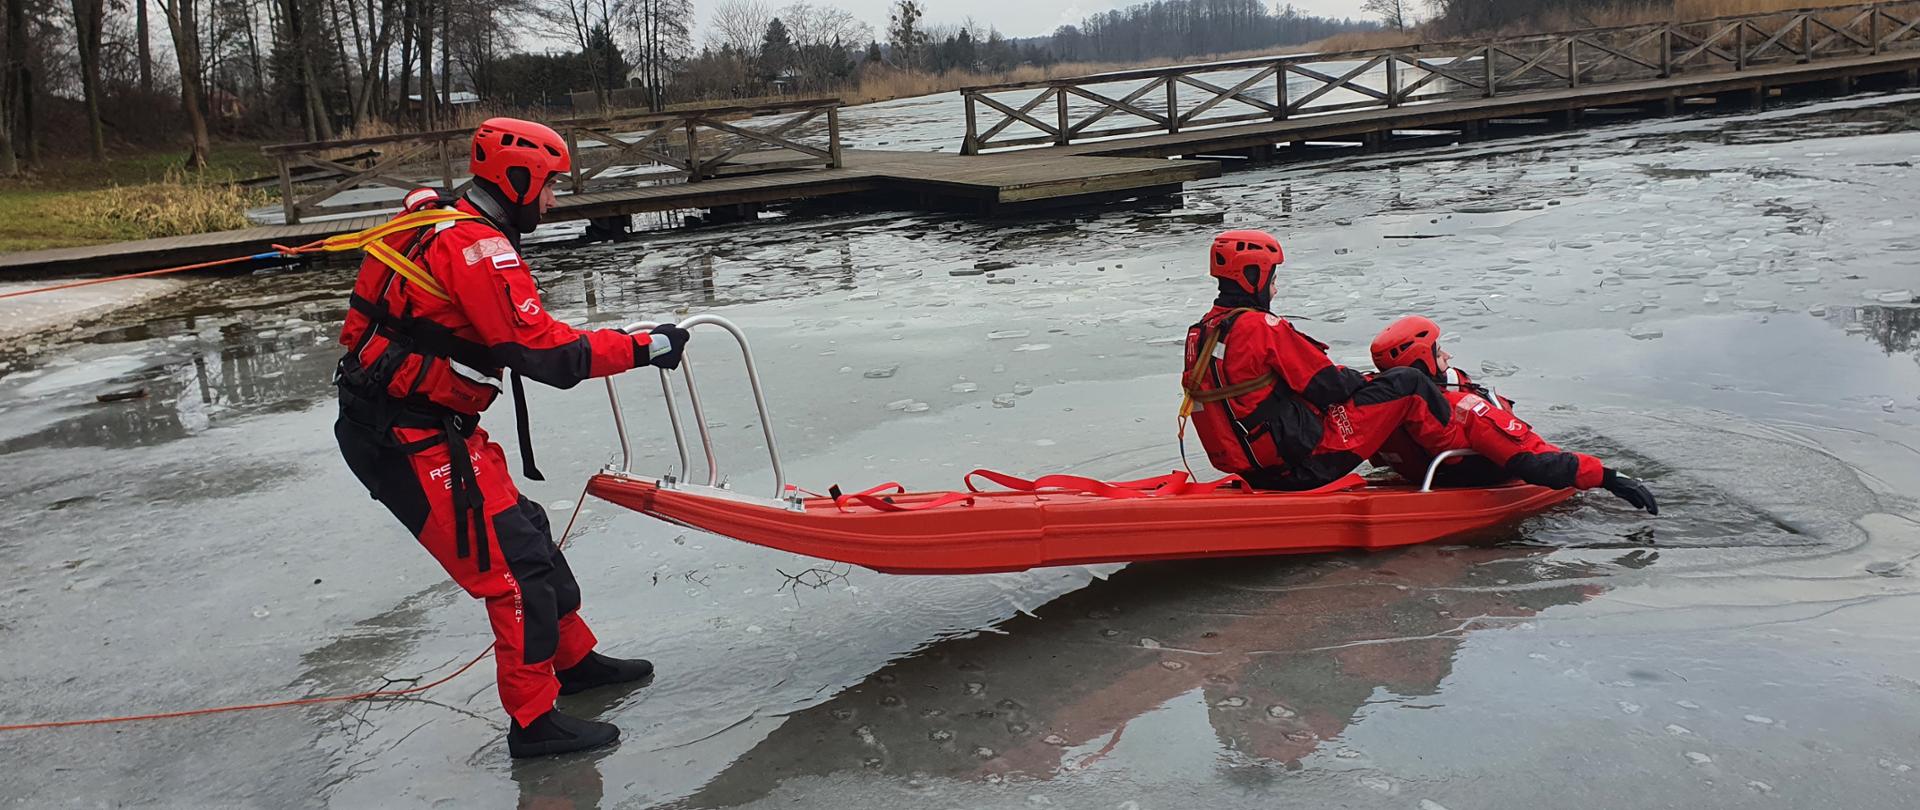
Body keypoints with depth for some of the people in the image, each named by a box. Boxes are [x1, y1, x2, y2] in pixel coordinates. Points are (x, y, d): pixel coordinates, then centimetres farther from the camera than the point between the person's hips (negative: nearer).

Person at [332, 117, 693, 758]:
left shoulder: (443, 224, 11)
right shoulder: (478, 248, -20)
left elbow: (522, 333, 20)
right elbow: (548, 357, -23)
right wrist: (644, 347, -15)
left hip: (421, 423, 10)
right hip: (407, 440, -10)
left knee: (523, 527, 18)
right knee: (513, 561, -5)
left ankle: (572, 659, 33)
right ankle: (534, 720, 5)